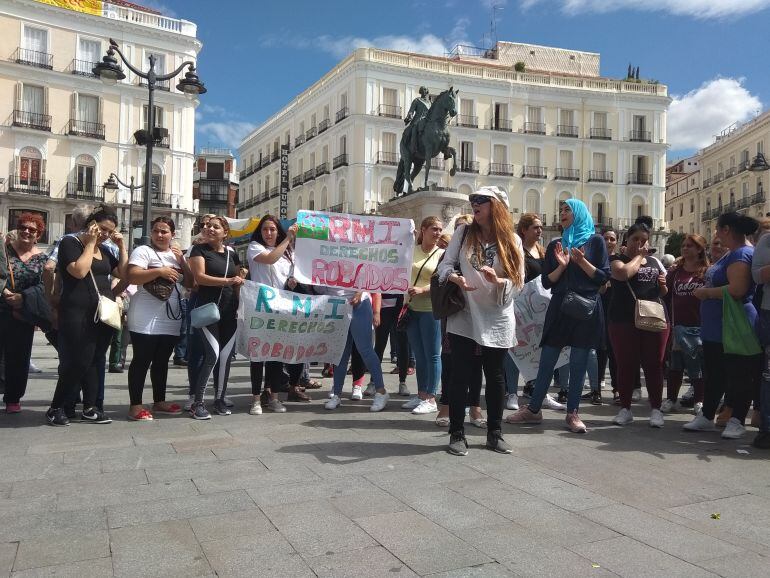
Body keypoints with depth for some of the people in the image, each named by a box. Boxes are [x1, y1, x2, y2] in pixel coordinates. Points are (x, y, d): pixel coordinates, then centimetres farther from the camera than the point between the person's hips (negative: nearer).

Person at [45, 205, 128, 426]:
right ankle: (56, 408, 5)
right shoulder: (70, 243, -3)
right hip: (78, 315, -7)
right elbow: (79, 271, -19)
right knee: (78, 362, -9)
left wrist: (122, 246, 5)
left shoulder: (104, 250, 16)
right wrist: (90, 244, -13)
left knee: (96, 361, 8)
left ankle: (90, 408, 15)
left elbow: (124, 274, 11)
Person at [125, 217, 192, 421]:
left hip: (171, 320, 7)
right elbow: (132, 277, -17)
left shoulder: (177, 255, 16)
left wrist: (182, 261, 0)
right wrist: (160, 271, -23)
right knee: (142, 361, -2)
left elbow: (190, 283, 13)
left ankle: (159, 401, 24)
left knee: (162, 361, 14)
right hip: (146, 321, -6)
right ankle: (135, 405, 3)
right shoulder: (143, 251, -4)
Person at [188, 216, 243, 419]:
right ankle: (197, 402, -5)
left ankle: (220, 399, 18)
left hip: (229, 311, 5)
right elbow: (200, 277, -12)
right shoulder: (199, 250, 1)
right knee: (213, 354, -15)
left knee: (226, 355, 5)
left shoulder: (232, 254, 14)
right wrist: (228, 281, -17)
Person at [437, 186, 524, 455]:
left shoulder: (512, 241, 0)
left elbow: (518, 282, -3)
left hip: (497, 320, 0)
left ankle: (494, 433, 24)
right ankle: (457, 434, 13)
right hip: (463, 317, 0)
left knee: (495, 375, 10)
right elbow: (445, 264, -1)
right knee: (460, 374, 1)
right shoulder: (463, 233, 3)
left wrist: (497, 281, -23)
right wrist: (456, 278, -23)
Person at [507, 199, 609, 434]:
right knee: (546, 361, 4)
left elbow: (604, 277, -1)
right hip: (559, 308, 2)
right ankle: (533, 409, 12)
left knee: (578, 363, 2)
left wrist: (582, 262, -13)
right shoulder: (555, 245, 11)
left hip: (586, 308, -2)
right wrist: (562, 266, -10)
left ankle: (572, 414, 11)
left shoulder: (595, 241, 4)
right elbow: (547, 282, 7)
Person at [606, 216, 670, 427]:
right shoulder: (618, 260, 4)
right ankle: (625, 408, 13)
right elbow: (624, 273, -21)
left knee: (654, 364, 5)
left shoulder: (655, 262, 18)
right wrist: (638, 255, -5)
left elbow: (664, 293, 26)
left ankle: (656, 408, 14)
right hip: (624, 321, -3)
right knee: (625, 364, 2)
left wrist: (663, 285, 2)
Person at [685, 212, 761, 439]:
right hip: (715, 328, 10)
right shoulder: (731, 254, 16)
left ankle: (737, 421, 13)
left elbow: (737, 290, -28)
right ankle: (707, 417, 21)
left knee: (737, 376, 2)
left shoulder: (742, 254, -16)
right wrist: (707, 291, 11)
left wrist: (706, 292, -16)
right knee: (713, 374, 14)